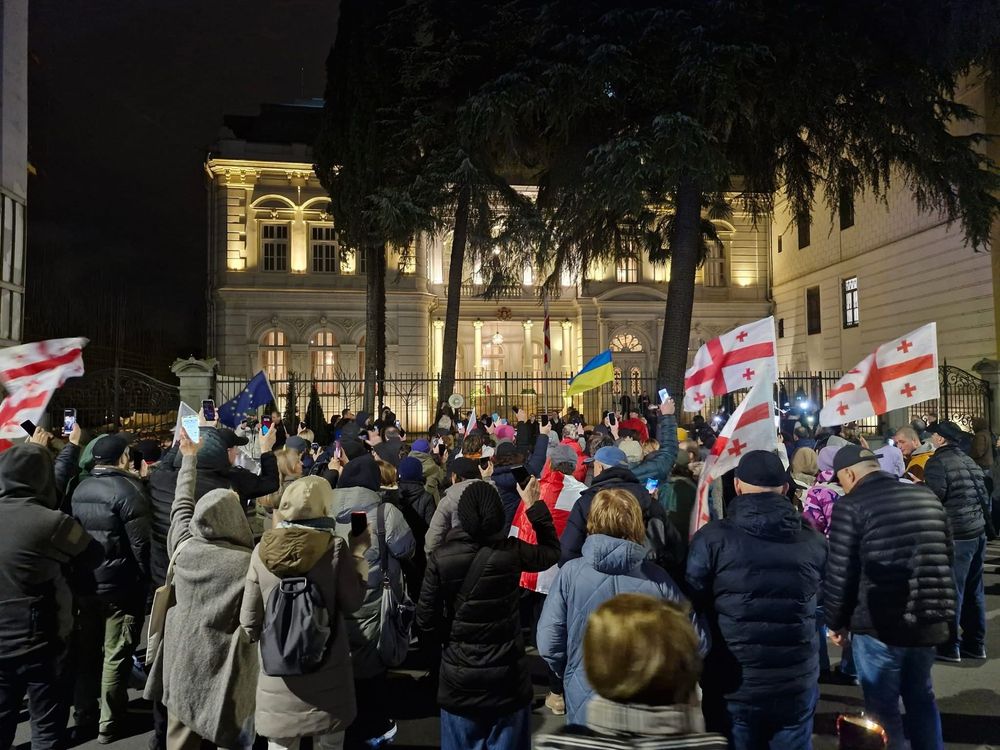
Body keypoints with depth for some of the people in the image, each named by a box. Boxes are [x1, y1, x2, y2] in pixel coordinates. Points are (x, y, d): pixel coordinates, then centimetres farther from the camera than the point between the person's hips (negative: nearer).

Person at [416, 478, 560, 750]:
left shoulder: (440, 558, -15)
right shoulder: (512, 551, -13)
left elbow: (426, 619, -11)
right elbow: (551, 551, 7)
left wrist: (451, 636, 7)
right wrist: (535, 506, 11)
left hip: (459, 679, 0)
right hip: (507, 677, 0)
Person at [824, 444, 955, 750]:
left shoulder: (850, 506, -12)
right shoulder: (927, 496, 7)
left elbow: (840, 574, -12)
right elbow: (946, 555, 15)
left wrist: (836, 621, 2)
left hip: (879, 625, -6)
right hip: (928, 621, 6)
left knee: (883, 707, 9)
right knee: (921, 698, 24)